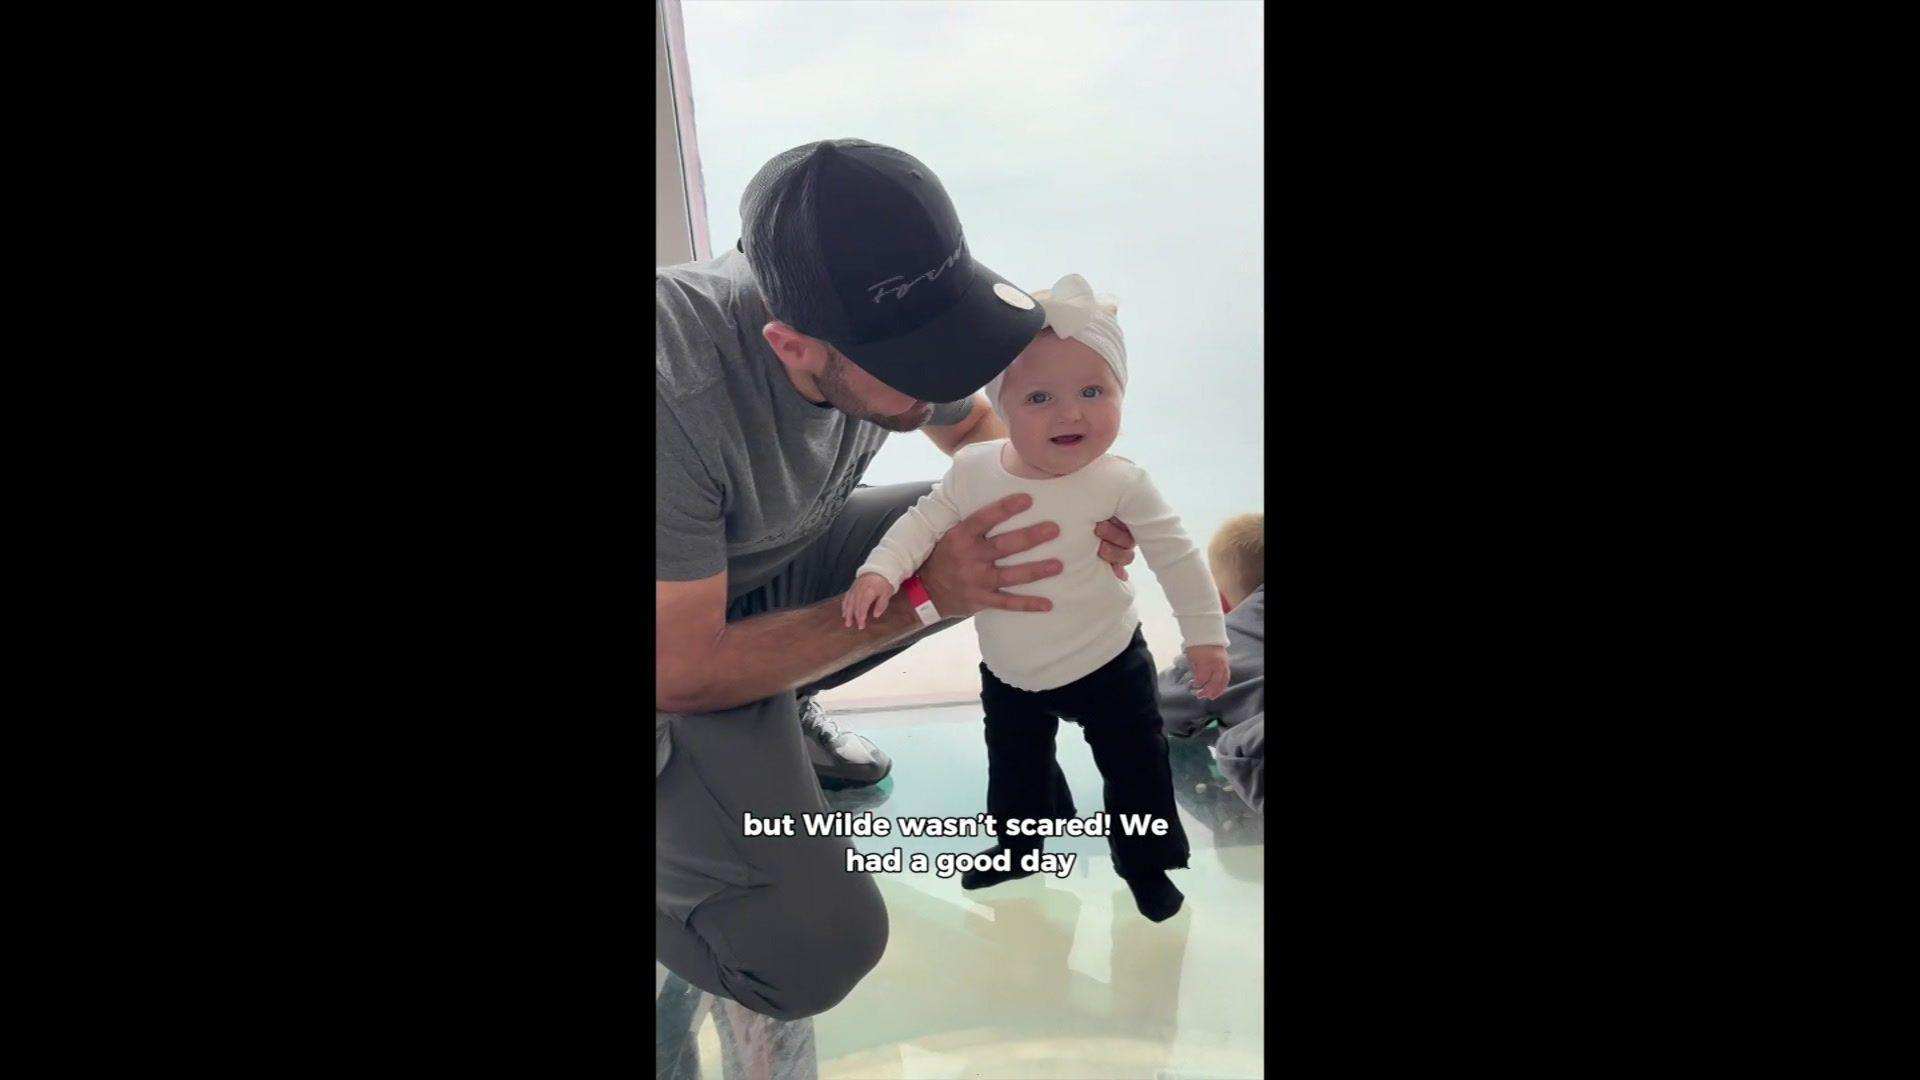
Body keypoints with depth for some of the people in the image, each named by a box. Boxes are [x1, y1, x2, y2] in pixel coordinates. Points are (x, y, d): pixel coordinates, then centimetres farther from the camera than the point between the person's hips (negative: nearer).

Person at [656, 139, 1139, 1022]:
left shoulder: (889, 318, -18)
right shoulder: (679, 395, -38)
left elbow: (969, 424, 5)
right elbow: (676, 674, -30)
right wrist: (921, 594, -29)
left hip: (780, 563, 7)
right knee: (817, 950, -19)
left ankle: (778, 716, 8)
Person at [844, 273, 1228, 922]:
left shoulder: (1120, 484, -23)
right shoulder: (974, 470, -17)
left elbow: (1175, 555, -14)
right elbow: (924, 520, -8)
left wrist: (1204, 635, -9)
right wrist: (882, 570, -26)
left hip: (1107, 667, -2)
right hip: (1010, 674, 3)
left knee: (1136, 769, 15)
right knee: (1016, 770, 24)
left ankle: (1146, 864, 41)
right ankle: (1022, 844, 52)